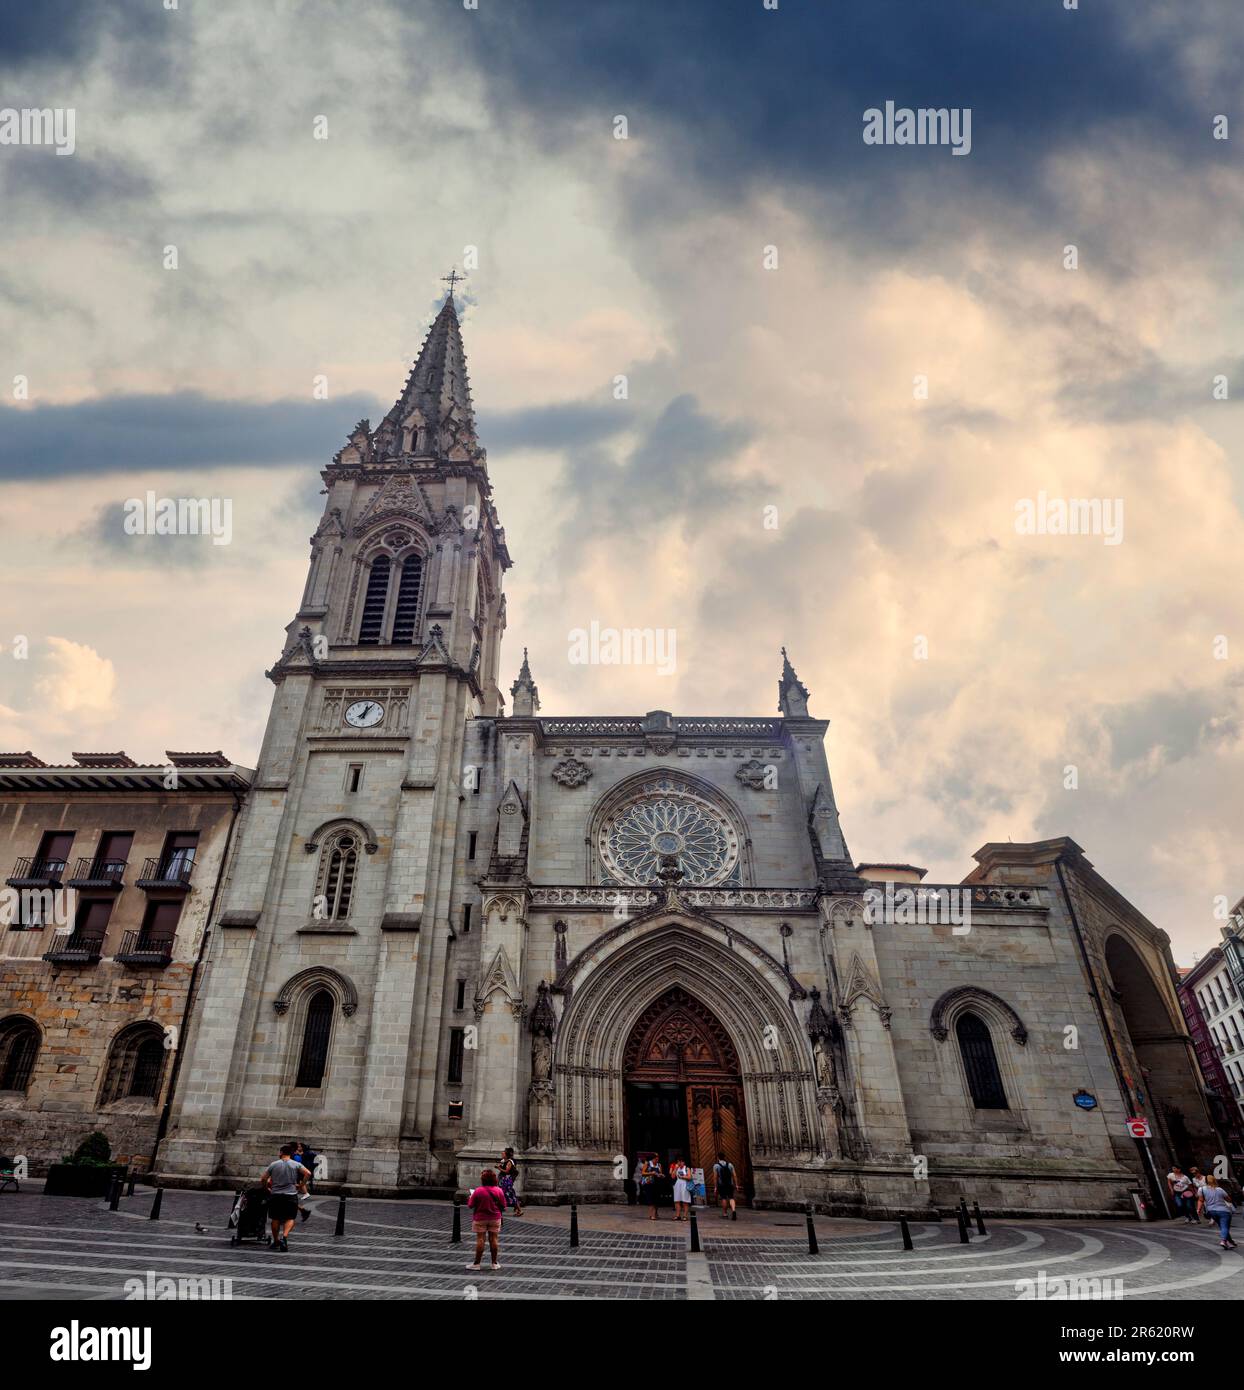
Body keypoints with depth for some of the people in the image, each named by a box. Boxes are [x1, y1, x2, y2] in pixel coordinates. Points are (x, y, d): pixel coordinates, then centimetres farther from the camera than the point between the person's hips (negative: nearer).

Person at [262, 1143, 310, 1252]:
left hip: (275, 1195, 1)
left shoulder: (273, 1164, 1)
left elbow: (264, 1178, 1)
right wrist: (301, 1185, 2)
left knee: (275, 1219, 16)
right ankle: (285, 1236, -17)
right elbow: (308, 1174, -11)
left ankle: (276, 1241, 22)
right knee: (290, 1218, 4)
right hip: (291, 1195, -1)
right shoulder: (296, 1165, 0)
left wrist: (267, 1188, 19)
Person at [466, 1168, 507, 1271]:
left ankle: (476, 1264, 10)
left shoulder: (478, 1190, -18)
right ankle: (495, 1263, 17)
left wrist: (470, 1197, 9)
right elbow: (503, 1206, -3)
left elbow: (470, 1205, -11)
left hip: (480, 1219, -2)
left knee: (480, 1240, 5)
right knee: (493, 1239, 10)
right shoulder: (499, 1191, -9)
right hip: (495, 1219, 2)